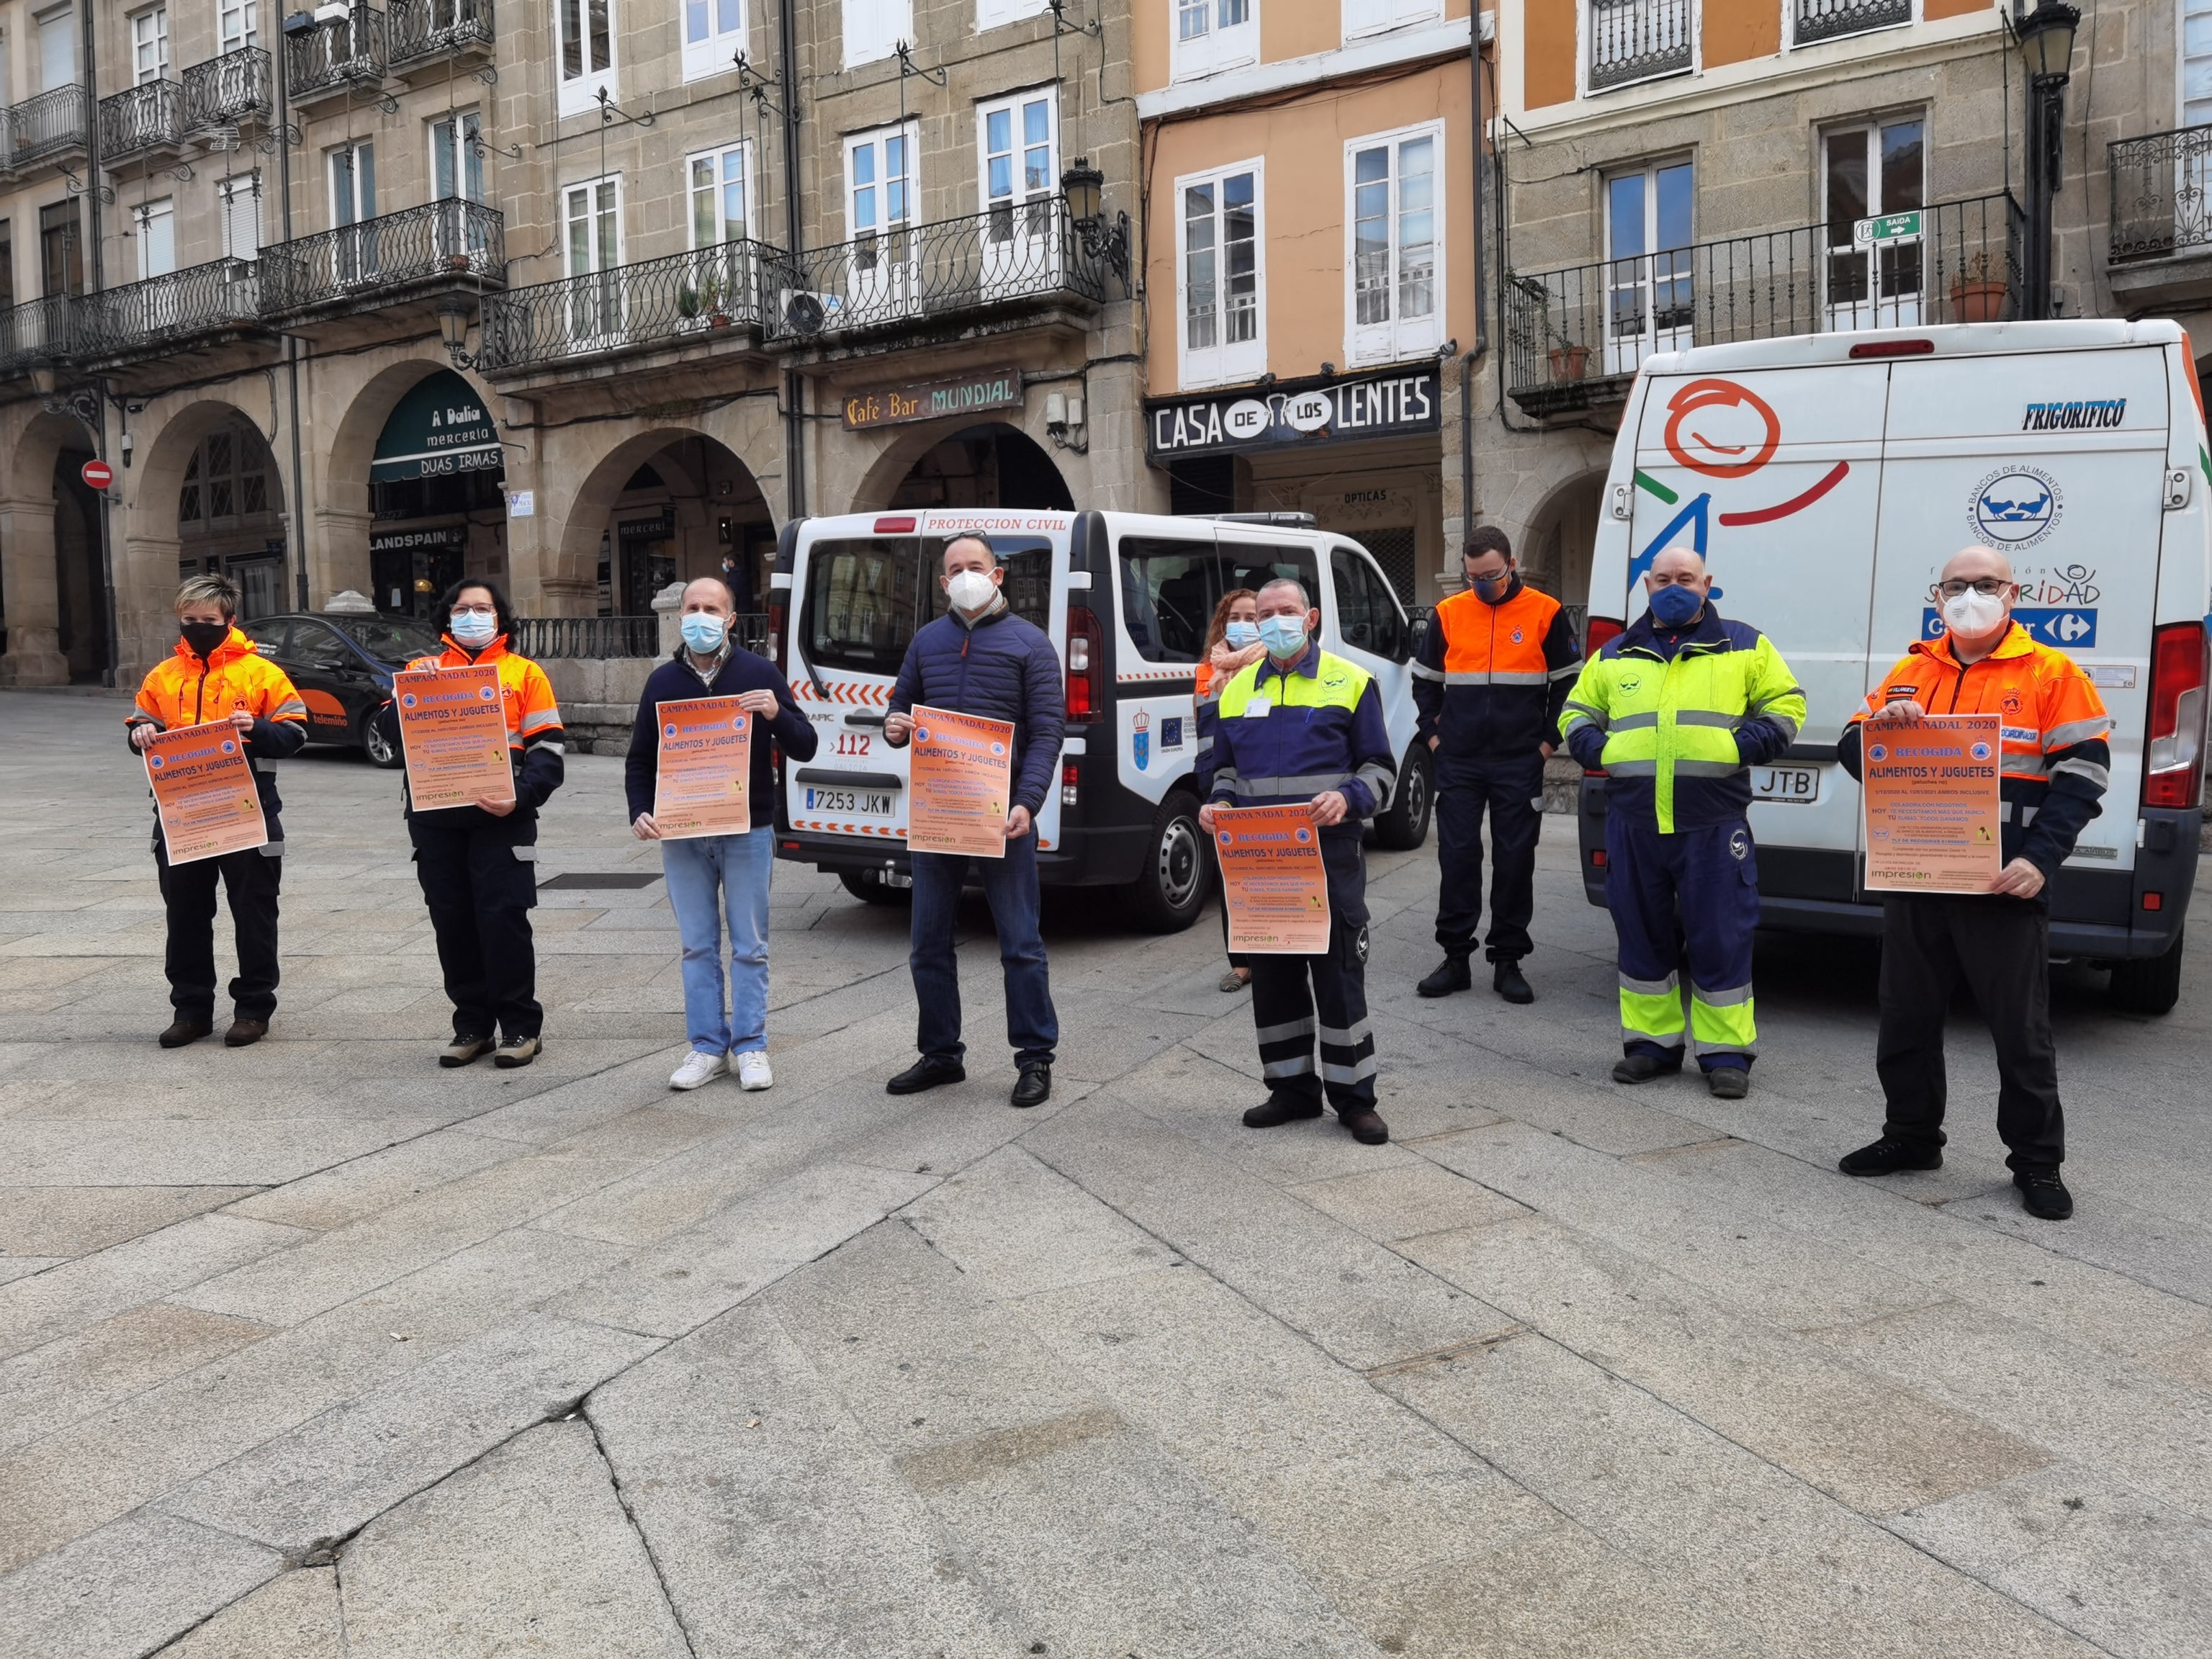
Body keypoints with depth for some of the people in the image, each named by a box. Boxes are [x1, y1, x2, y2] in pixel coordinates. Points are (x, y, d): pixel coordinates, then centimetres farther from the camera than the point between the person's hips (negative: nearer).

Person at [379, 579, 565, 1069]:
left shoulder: (524, 673, 6)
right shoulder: (424, 669, 14)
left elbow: (547, 750, 0)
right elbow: (392, 728, 3)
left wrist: (521, 797, -15)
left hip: (499, 817, -3)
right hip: (435, 817, 3)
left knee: (502, 918, -5)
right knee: (452, 922, 8)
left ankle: (521, 1025, 7)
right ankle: (471, 1024, 19)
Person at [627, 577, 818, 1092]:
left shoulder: (759, 673, 1)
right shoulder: (663, 680, 8)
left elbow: (805, 749, 0)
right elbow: (639, 760, 13)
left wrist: (777, 714, -20)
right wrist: (639, 813, -3)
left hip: (747, 833, -2)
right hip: (681, 836, 2)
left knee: (749, 947, 4)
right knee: (697, 947, 7)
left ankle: (750, 1048, 13)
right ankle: (707, 1047, 16)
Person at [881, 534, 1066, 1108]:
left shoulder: (1029, 643, 0)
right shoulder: (927, 640, 13)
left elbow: (1047, 732, -5)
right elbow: (901, 704, 22)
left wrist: (1027, 803, -18)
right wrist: (894, 729, -4)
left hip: (1001, 815, -5)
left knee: (1020, 943, 0)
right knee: (929, 942, 10)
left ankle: (1035, 1059, 11)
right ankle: (940, 1054, 23)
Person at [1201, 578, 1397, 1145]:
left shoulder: (1350, 682, 4)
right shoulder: (1237, 689, 15)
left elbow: (1379, 767, 3)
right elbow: (1226, 768, 23)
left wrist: (1348, 799, -17)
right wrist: (1218, 803, 1)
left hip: (1329, 852, -4)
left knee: (1339, 974, -2)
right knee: (1272, 976, 8)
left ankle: (1354, 1097, 8)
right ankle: (1292, 1088, 21)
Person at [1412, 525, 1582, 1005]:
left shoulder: (1546, 613, -2)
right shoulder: (1447, 614, 4)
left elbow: (1569, 682, 5)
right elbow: (1425, 680, 15)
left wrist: (1549, 740, -1)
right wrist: (1433, 734, 7)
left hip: (1520, 763, -1)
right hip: (1458, 763, 2)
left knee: (1515, 859, 4)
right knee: (1457, 857, 3)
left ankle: (1508, 962, 13)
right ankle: (1455, 958, 12)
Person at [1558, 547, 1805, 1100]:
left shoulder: (1744, 647, 8)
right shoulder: (1615, 657, 14)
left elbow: (1785, 705, 8)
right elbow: (1577, 712, 21)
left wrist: (1740, 748, -8)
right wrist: (1596, 749, 1)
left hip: (1714, 825, -2)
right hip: (1633, 822, 3)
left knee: (1720, 939, 0)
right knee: (1641, 934, 9)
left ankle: (1725, 1051, 11)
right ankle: (1652, 1042, 22)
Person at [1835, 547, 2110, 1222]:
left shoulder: (2052, 673, -1)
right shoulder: (1909, 672, 12)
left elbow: (2082, 773, -5)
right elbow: (1853, 754, 11)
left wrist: (2040, 859, -16)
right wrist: (1876, 726, -12)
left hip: (2005, 886, -4)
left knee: (2021, 1031, 4)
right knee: (1907, 1019, 13)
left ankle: (2037, 1162, 17)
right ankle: (1912, 1136, 29)